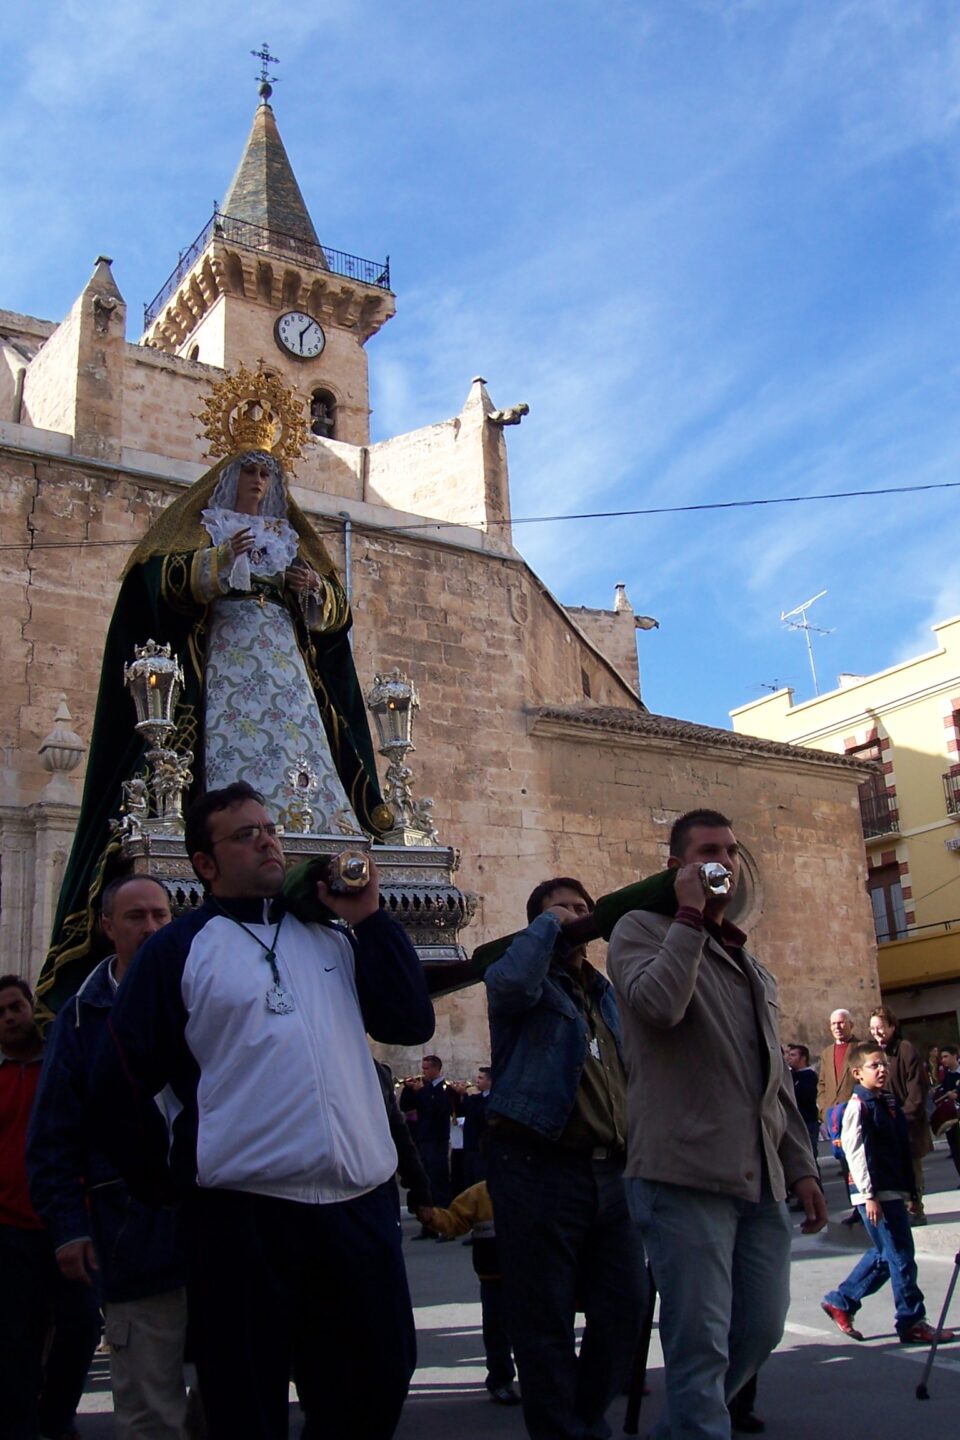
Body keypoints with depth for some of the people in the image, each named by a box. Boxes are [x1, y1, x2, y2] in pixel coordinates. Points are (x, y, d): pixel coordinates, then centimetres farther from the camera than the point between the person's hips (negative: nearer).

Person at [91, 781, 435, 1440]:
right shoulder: (177, 949, 1)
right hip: (243, 1212, -4)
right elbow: (122, 1081, 1)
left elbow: (413, 1023, 5)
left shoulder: (332, 934, 13)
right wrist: (162, 1183, 3)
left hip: (361, 1203, 4)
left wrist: (369, 918, 0)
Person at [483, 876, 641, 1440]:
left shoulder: (607, 993, 20)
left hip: (611, 1171, 7)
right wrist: (547, 925, -11)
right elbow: (510, 982, -26)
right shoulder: (531, 981, 0)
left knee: (622, 1310, 12)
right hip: (539, 1166, -7)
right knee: (546, 1320, 1)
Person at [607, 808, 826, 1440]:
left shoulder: (750, 963, 22)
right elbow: (659, 1004, -21)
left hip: (762, 1179, 7)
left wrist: (802, 1165, 17)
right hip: (686, 1172, -7)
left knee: (762, 1328, 13)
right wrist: (691, 914, -13)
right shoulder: (642, 928, 1)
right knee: (701, 1340, -6)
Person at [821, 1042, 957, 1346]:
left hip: (893, 1191, 9)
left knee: (885, 1255, 16)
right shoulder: (858, 1105, -13)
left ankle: (840, 1301, 25)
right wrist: (868, 1195, -20)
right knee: (900, 1257, -4)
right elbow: (855, 1152, -17)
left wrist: (908, 1187, 19)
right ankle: (912, 1322, 7)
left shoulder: (890, 1101, 13)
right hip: (874, 1194, -9)